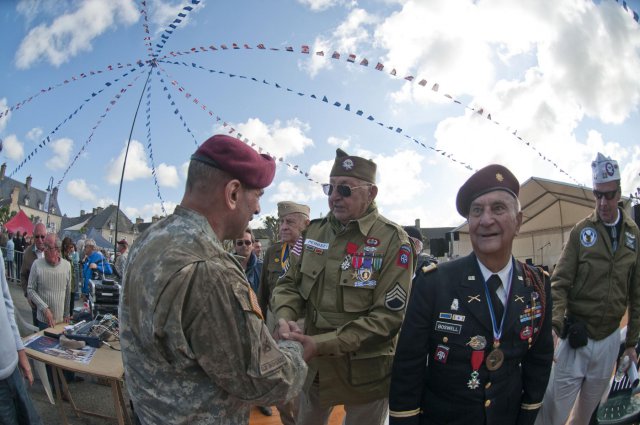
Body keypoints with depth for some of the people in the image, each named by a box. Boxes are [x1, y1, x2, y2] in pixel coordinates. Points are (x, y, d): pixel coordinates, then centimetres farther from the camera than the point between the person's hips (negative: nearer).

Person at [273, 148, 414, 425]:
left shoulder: (393, 241, -15)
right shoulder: (315, 231, 1)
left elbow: (388, 315, -20)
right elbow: (290, 283, 4)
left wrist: (323, 344, -25)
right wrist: (285, 319, -18)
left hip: (365, 374, -4)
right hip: (314, 366, 4)